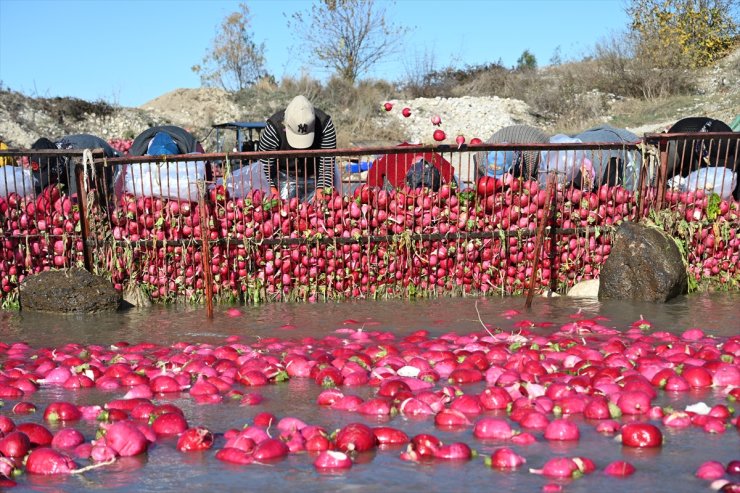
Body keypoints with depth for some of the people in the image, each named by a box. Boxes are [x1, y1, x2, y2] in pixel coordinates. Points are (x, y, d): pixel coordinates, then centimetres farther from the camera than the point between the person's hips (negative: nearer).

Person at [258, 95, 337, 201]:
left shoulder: (324, 124, -26)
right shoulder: (274, 127, -28)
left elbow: (327, 163, -22)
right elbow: (264, 165, -22)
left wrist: (320, 192, -31)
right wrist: (272, 191, -30)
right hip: (284, 175, -1)